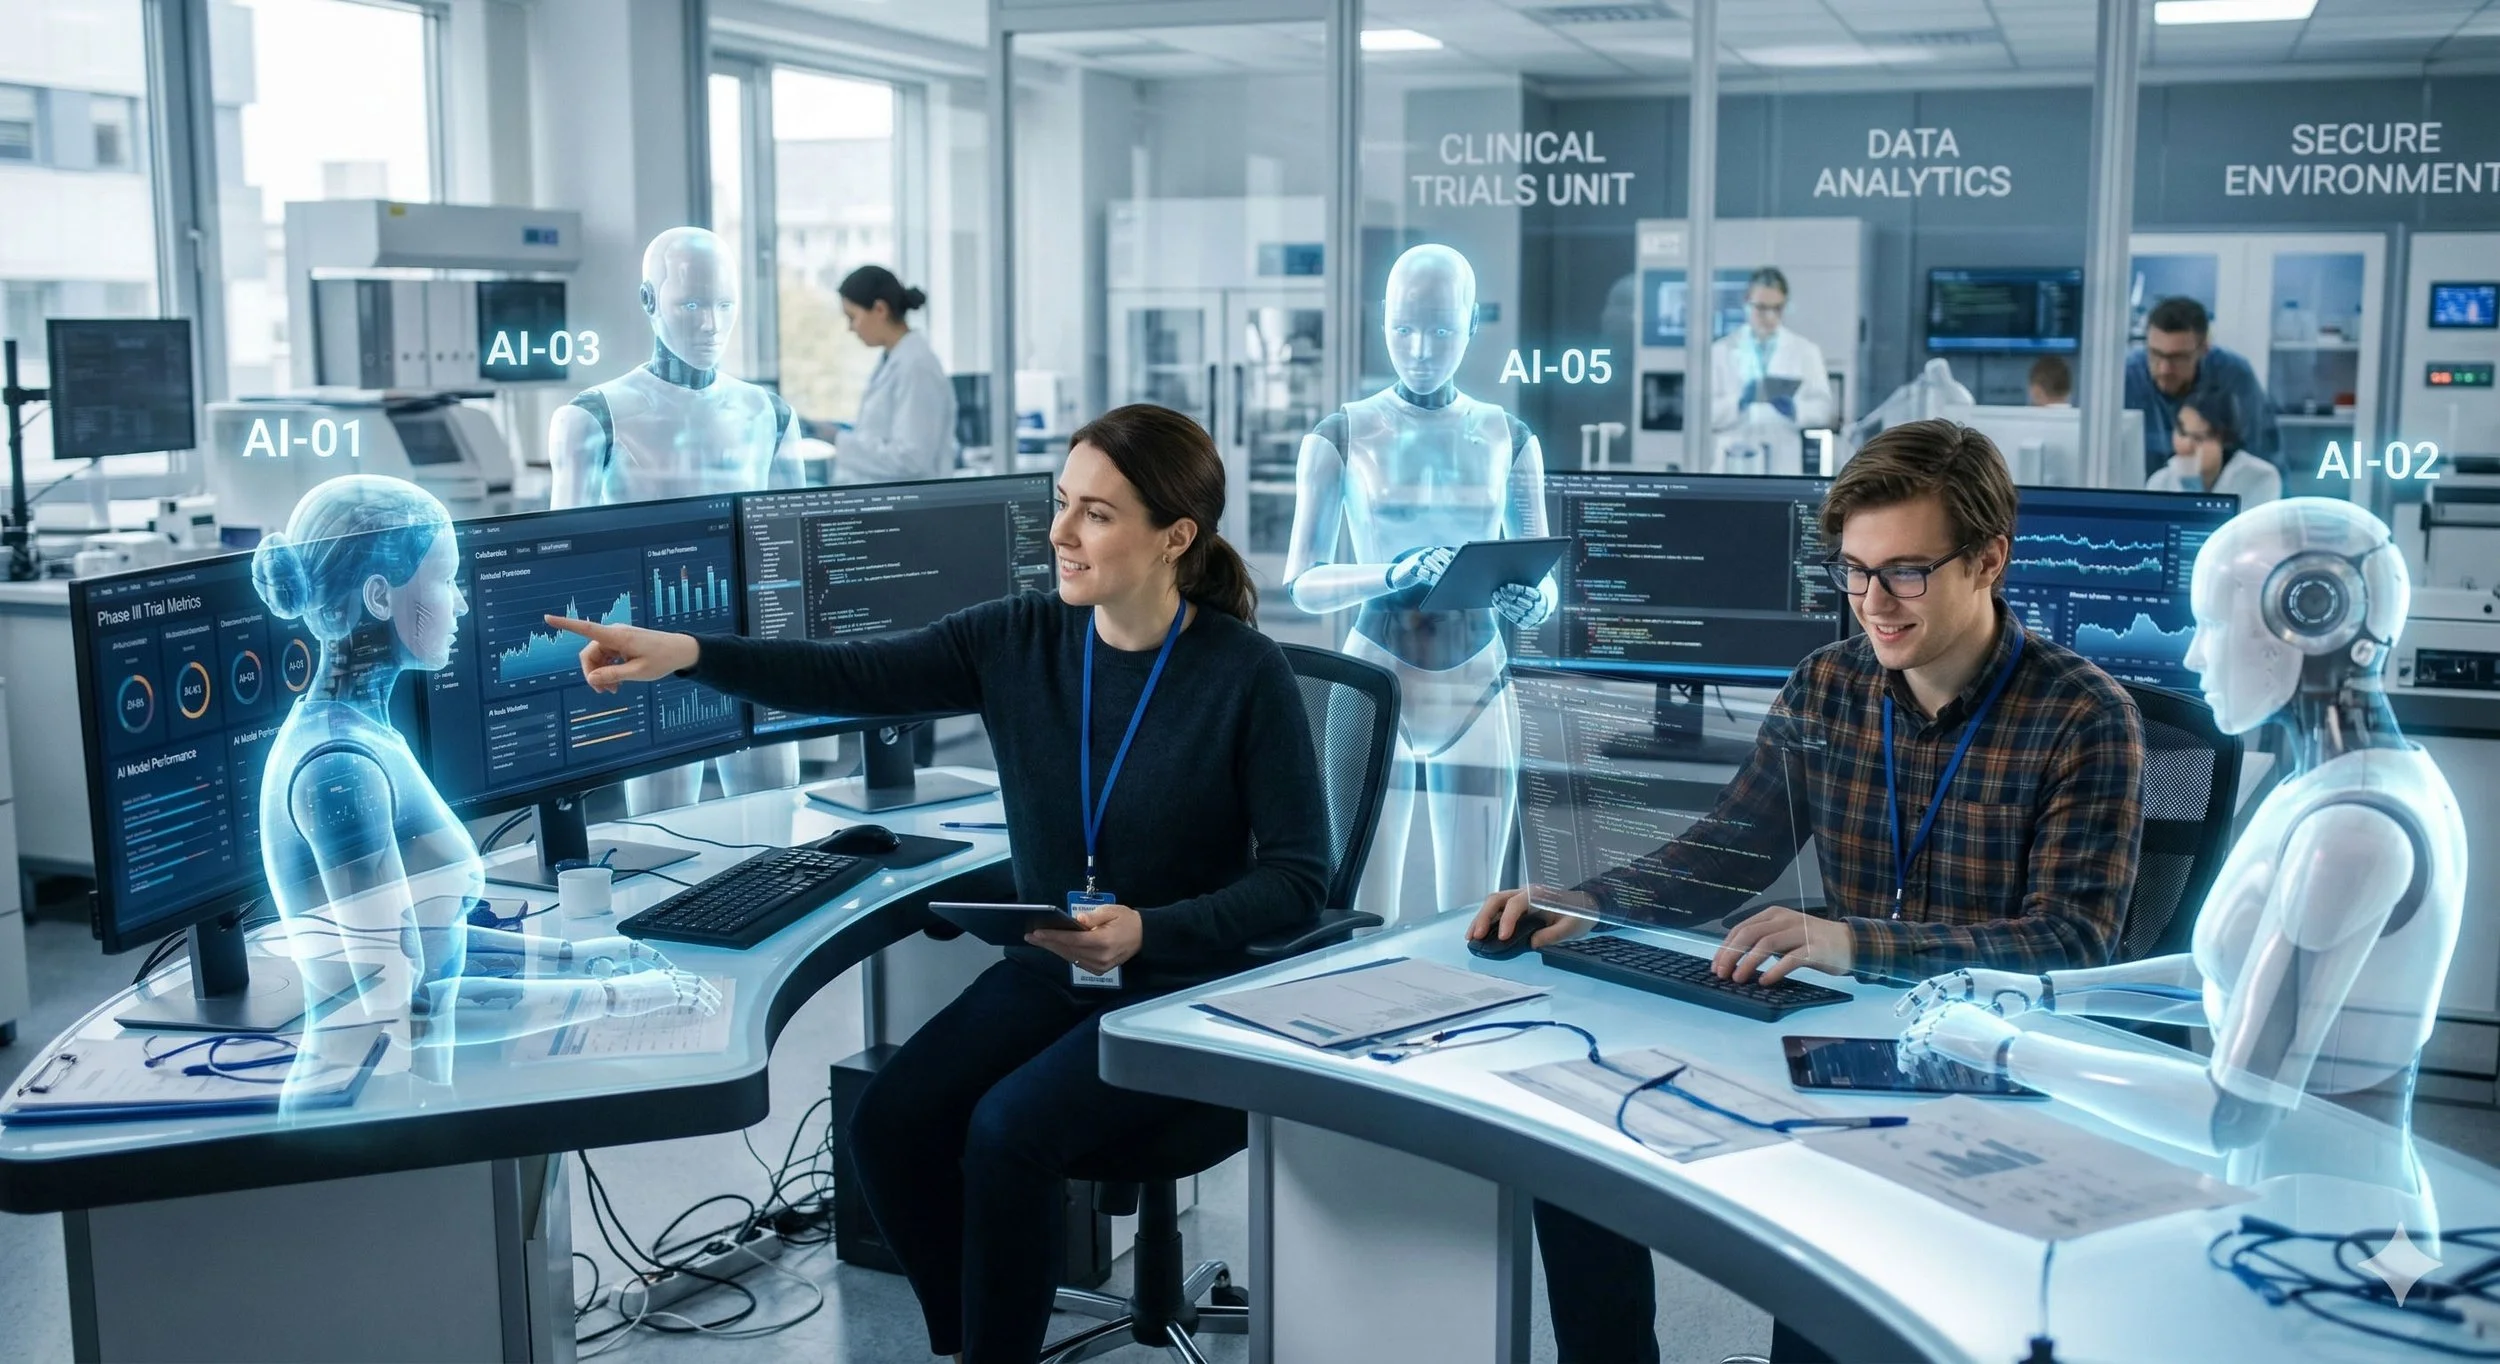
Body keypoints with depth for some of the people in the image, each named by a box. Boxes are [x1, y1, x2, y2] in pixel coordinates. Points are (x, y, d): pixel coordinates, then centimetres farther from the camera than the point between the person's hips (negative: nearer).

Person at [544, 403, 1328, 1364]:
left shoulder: (1245, 674, -13)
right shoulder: (1019, 639, -2)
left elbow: (1297, 879, -12)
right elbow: (846, 680, -9)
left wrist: (1147, 932, -25)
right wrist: (688, 653, -24)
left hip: (1183, 994, -5)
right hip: (1046, 973, 5)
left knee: (1006, 1131, -25)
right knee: (889, 1123, -15)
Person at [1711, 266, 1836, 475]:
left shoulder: (1806, 351, 11)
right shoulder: (1721, 351, 7)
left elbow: (1824, 408, 6)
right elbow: (1706, 411, -1)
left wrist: (1796, 410, -15)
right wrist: (1738, 403, -20)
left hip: (1784, 467, 1)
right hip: (1736, 466, -1)